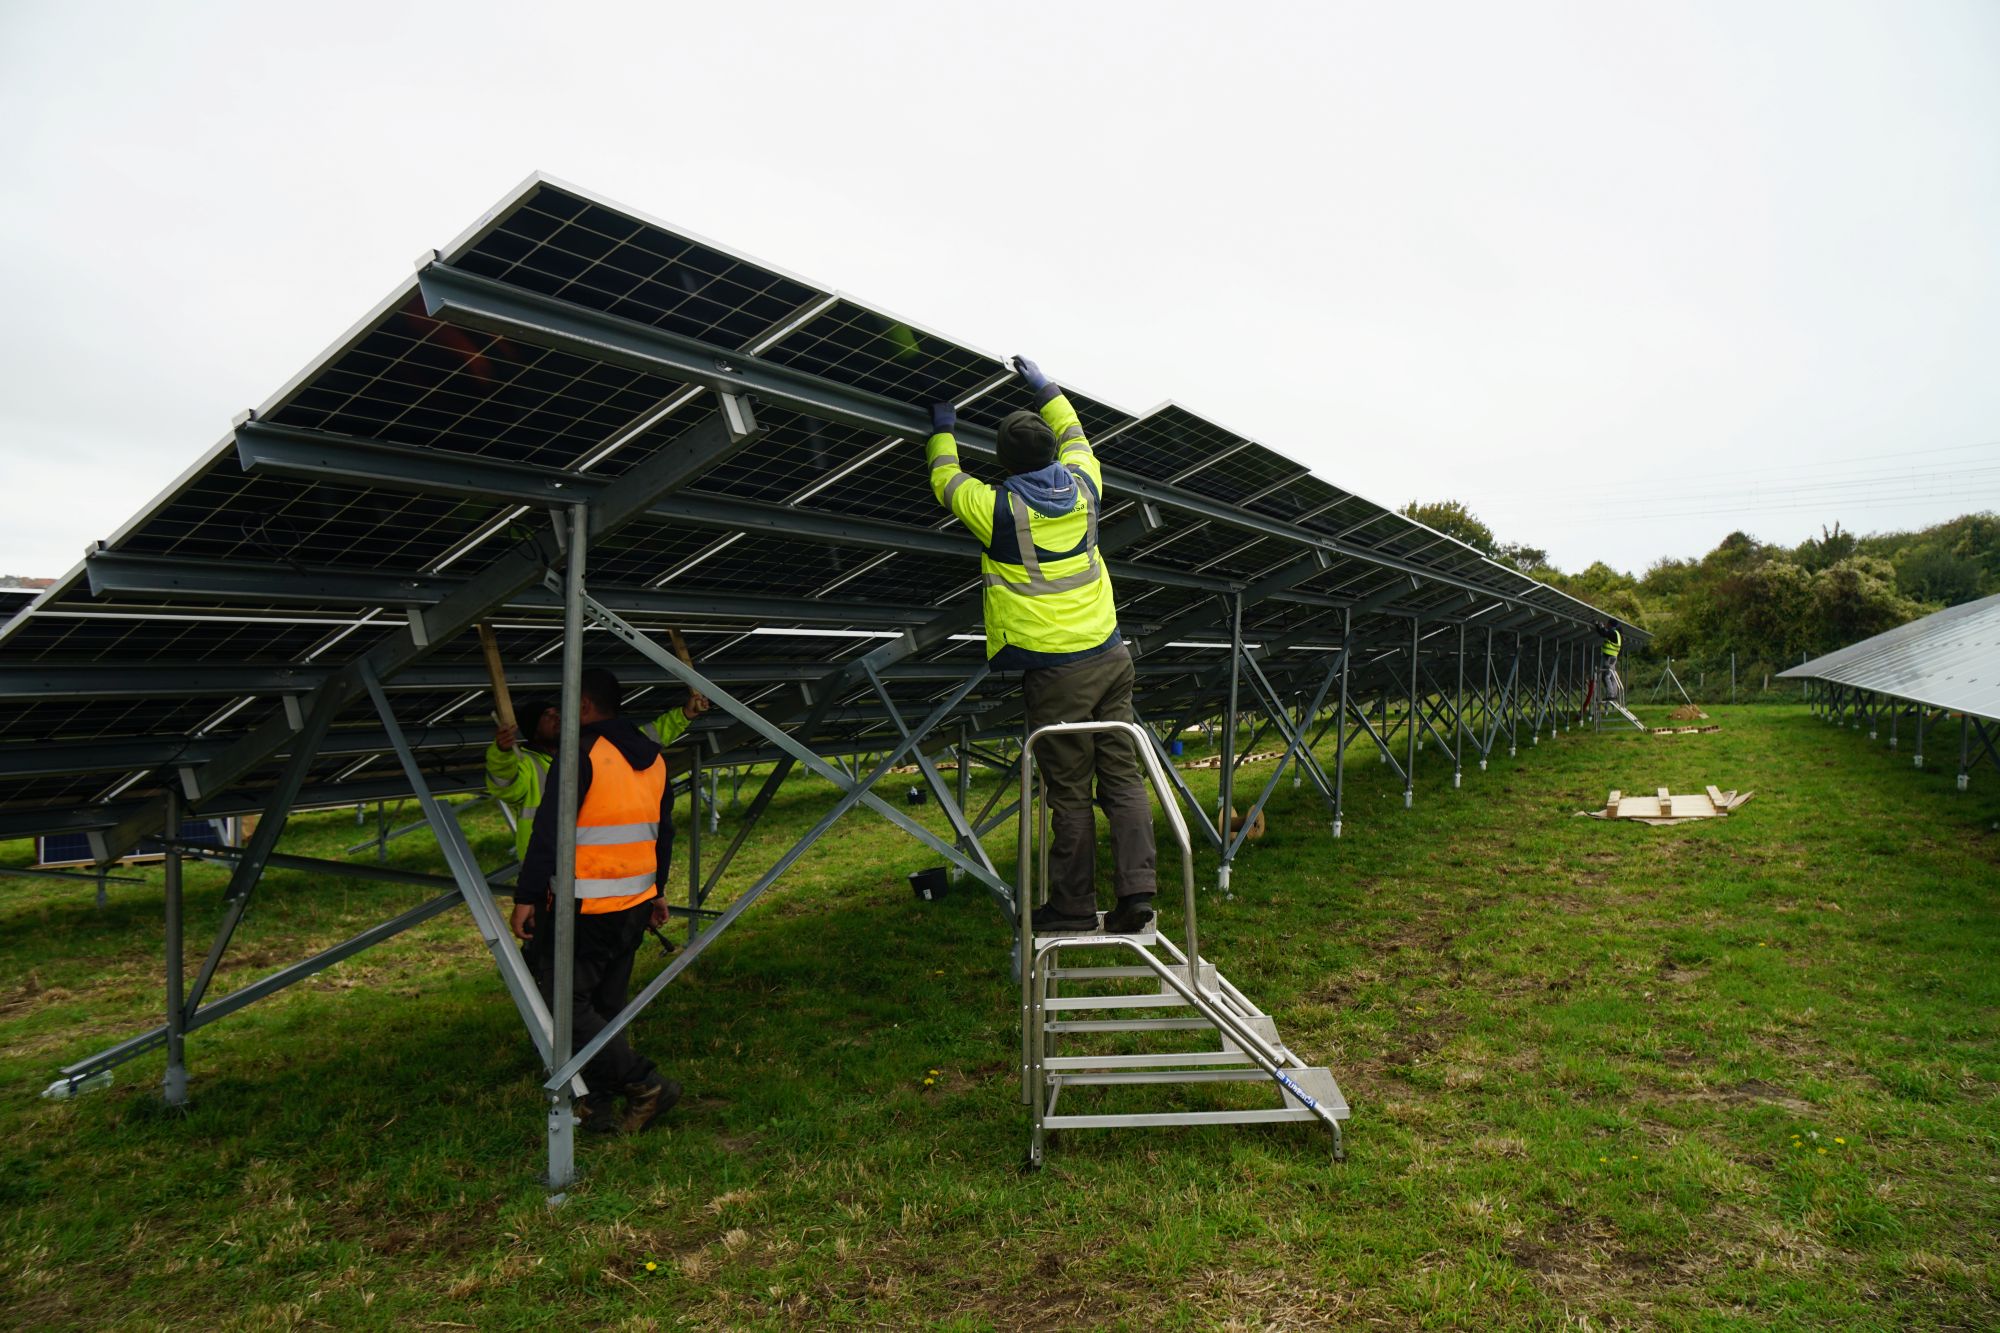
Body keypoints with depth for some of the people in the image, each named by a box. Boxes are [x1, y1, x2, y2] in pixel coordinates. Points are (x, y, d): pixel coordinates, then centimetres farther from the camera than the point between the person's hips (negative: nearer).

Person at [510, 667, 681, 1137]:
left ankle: (645, 1083, -4)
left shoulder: (580, 756, -13)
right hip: (635, 905, 8)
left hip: (585, 907, -8)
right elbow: (663, 831, 18)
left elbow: (548, 832, -17)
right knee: (606, 1004, 14)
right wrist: (658, 891, 27)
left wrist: (527, 897, -13)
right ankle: (601, 1108, 18)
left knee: (565, 1001, 0)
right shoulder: (654, 758, 11)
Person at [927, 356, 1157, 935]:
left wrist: (943, 431, 29)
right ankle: (1136, 892, 5)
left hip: (1056, 672, -5)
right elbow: (1075, 436, 29)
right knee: (1123, 778, 7)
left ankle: (1073, 906, 11)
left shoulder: (998, 508, -7)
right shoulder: (1083, 486, 5)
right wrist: (1046, 391, 40)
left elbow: (946, 480, 13)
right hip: (1111, 656, 5)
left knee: (1070, 794, 2)